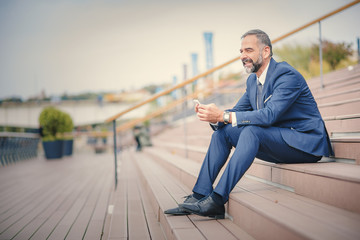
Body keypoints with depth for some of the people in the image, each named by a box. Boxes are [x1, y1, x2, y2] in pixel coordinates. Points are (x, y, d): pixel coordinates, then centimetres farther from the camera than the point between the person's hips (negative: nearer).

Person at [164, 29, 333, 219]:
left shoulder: (287, 75, -18)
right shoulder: (252, 80, 9)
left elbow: (269, 115, -30)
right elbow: (238, 111, 9)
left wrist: (223, 116, -33)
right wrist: (214, 116, -14)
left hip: (305, 142, -9)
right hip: (276, 140, 9)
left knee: (252, 130, -33)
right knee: (222, 131, -4)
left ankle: (217, 200, -33)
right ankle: (200, 195, -8)